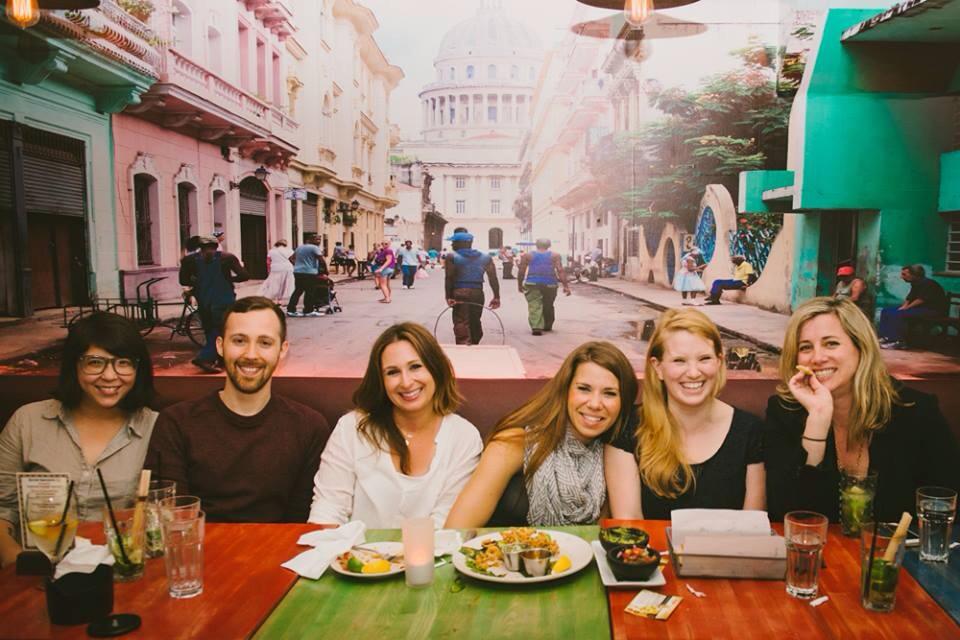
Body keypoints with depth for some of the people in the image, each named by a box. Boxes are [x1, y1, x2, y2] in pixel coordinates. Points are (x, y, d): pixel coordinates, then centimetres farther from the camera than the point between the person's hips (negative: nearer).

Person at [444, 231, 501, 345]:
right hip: (478, 293, 4)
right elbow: (493, 278, 3)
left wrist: (448, 297, -9)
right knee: (475, 323, 19)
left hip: (459, 293, -4)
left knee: (461, 324, -6)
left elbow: (449, 278, -8)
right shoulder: (485, 257, 11)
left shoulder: (452, 257, 0)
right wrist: (496, 297, 4)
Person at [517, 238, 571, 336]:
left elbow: (521, 271, 4)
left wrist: (519, 284, 14)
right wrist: (565, 286, -6)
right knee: (548, 306, 18)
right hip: (550, 284, 1)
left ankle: (536, 327, -22)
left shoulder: (527, 256, 7)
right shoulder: (554, 256, 5)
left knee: (534, 306, -5)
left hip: (532, 283, -1)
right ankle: (547, 326, 31)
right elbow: (560, 270, -5)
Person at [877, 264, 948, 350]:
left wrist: (906, 308, -19)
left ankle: (898, 342, -27)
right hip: (920, 308, 10)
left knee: (897, 314, -29)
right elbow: (909, 298, 12)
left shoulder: (927, 283, -18)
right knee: (886, 311, 2)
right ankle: (886, 337, -8)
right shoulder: (915, 284, 12)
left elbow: (921, 300, -24)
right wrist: (903, 307, -7)